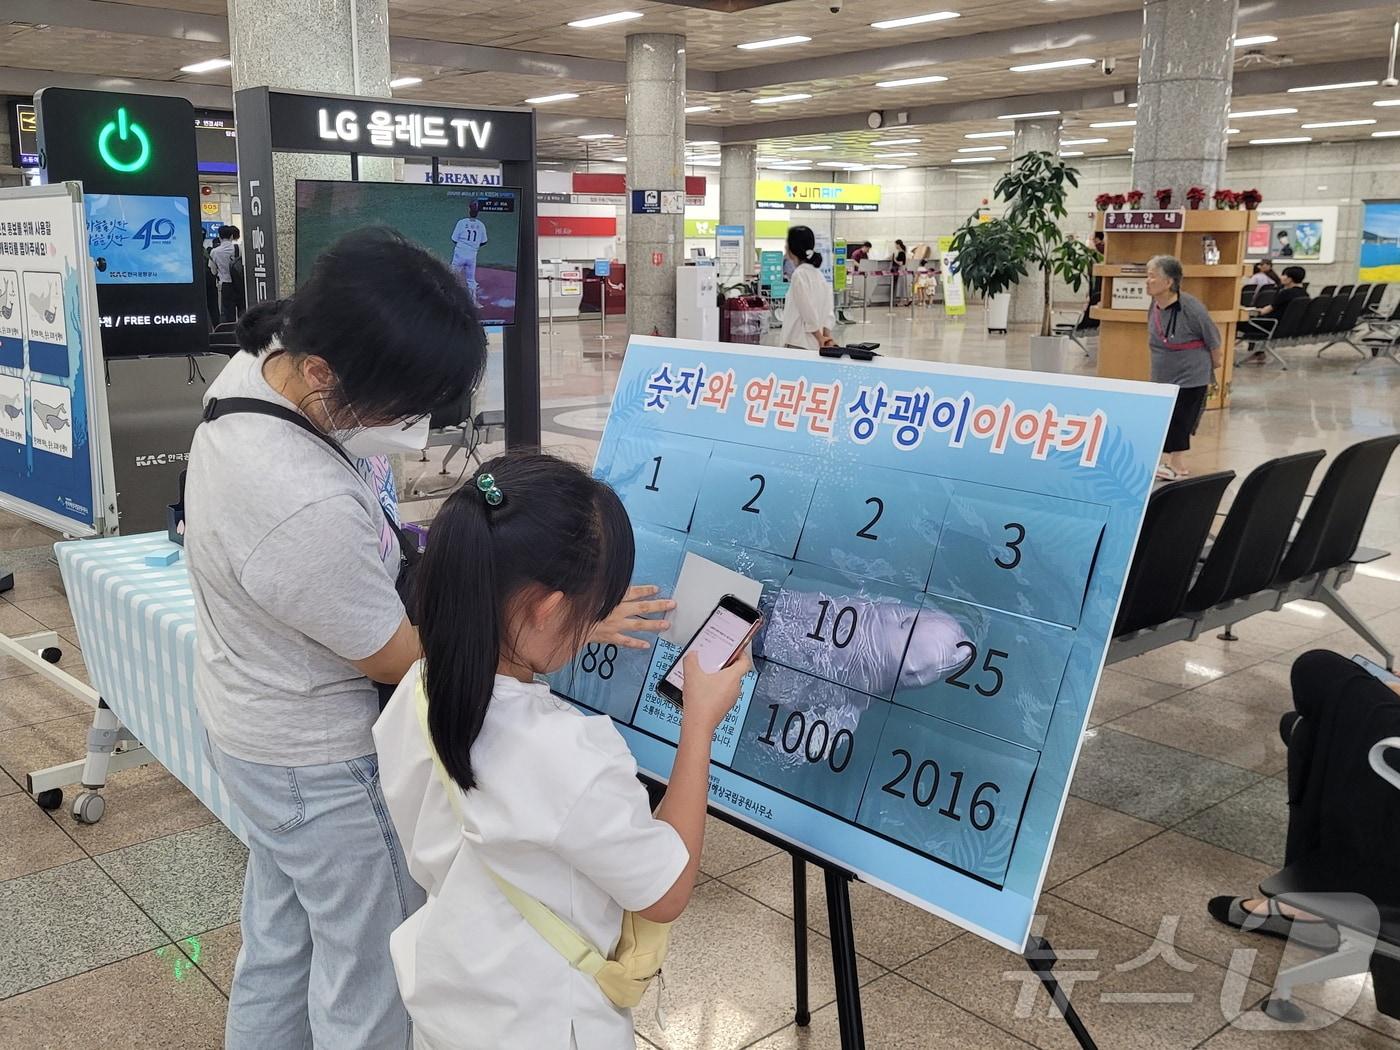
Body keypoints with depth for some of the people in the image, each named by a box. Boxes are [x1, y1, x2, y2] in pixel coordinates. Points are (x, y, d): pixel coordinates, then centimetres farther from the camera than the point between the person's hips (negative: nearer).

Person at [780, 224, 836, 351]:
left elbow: (808, 311, -15)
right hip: (816, 345, 8)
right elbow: (829, 311, 9)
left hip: (799, 345, -8)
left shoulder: (799, 275, -11)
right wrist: (827, 336, 2)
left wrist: (820, 339, -8)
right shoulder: (818, 273, 14)